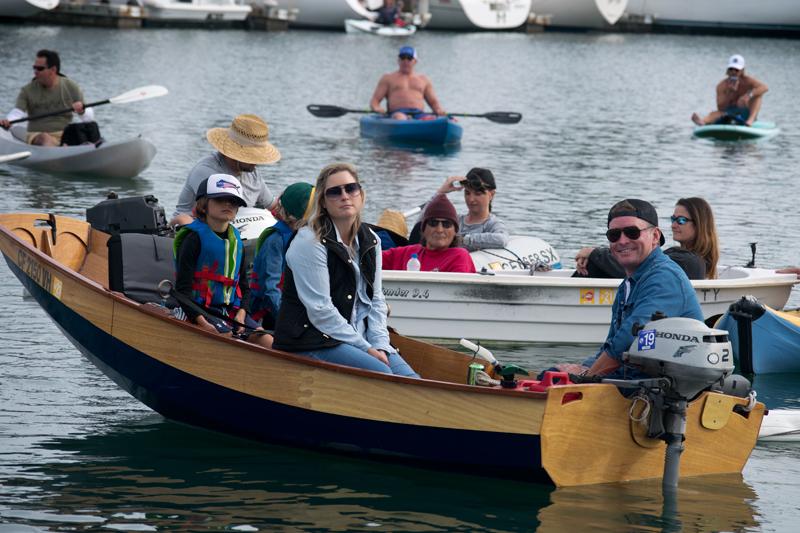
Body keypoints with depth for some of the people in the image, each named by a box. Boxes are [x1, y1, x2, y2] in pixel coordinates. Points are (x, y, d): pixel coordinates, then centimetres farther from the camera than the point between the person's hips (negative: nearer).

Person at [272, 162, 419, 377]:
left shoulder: (370, 241, 11)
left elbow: (376, 299, 13)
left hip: (360, 338, 7)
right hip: (311, 343, -7)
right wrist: (365, 349, -15)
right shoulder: (309, 242, -11)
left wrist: (379, 344, -5)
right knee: (381, 374, -28)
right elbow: (320, 311, -15)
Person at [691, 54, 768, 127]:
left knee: (758, 93, -19)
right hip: (730, 114, 1)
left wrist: (748, 95, -40)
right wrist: (730, 93, -27)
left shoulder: (747, 81, -8)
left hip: (745, 114, -1)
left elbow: (765, 88, -25)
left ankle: (750, 120, -38)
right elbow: (720, 108, -14)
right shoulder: (721, 86, -6)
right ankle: (702, 121, -63)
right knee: (716, 113, -29)